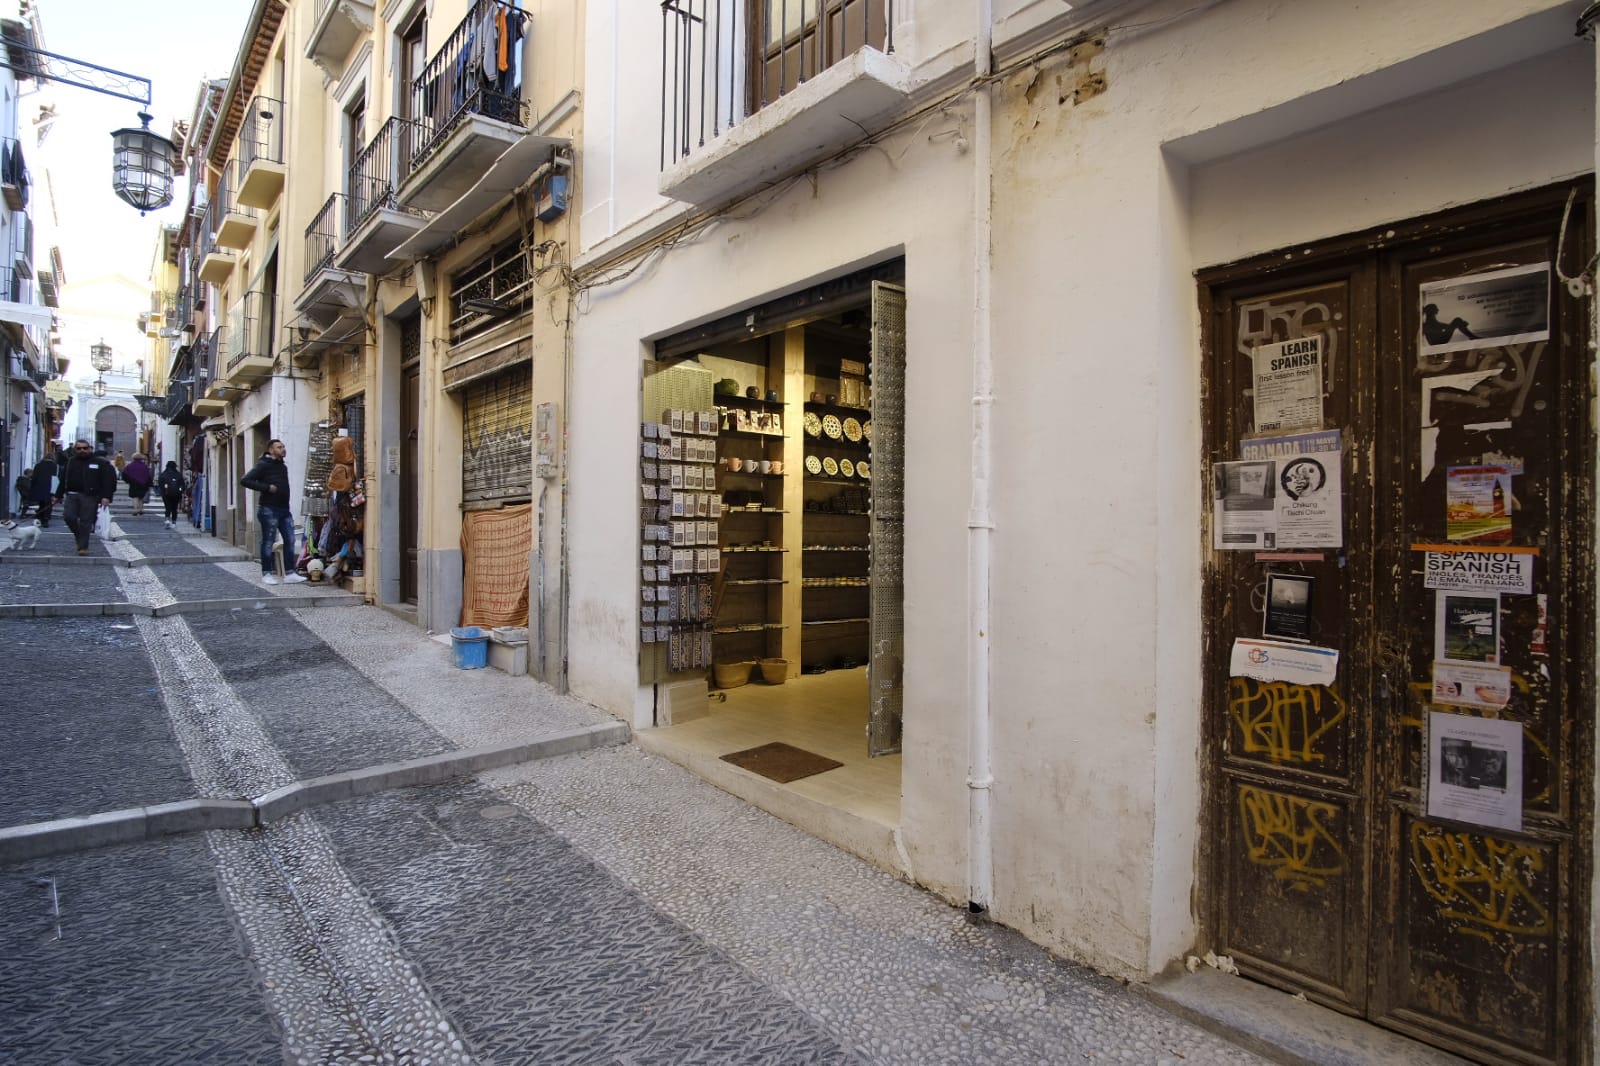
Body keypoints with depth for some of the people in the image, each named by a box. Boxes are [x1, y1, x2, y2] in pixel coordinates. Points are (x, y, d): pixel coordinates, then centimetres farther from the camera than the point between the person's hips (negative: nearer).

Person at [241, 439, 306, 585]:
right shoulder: (263, 465, -6)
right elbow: (244, 480, -12)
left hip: (285, 510, 7)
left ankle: (289, 573, 9)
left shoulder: (283, 466, 15)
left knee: (290, 540, 4)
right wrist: (266, 487, -17)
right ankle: (266, 574, 9)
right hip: (269, 510, -7)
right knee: (268, 542, 0)